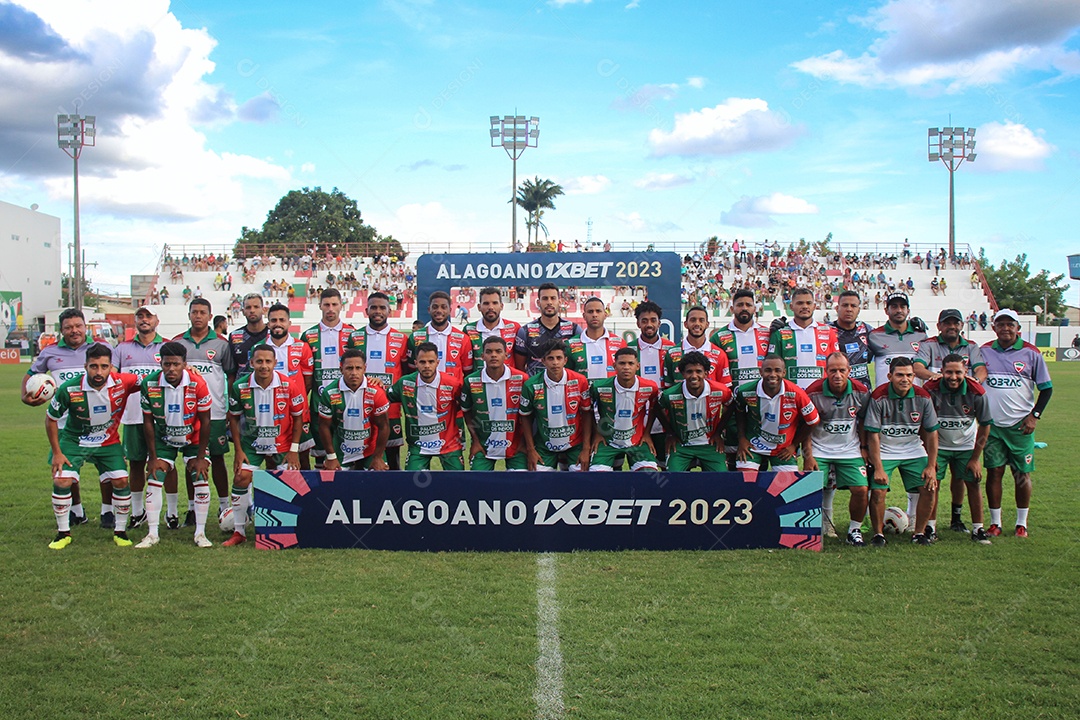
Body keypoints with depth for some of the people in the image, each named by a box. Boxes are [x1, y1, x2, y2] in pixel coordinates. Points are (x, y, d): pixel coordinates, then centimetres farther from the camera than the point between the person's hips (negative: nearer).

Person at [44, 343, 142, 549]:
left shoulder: (122, 383, -23)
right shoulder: (69, 389, -24)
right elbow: (50, 418, -9)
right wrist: (57, 452, -7)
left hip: (108, 442, 1)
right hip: (73, 441, -1)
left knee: (121, 481, -9)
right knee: (61, 481, -13)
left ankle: (120, 531, 11)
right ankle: (63, 533, 8)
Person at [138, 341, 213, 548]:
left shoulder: (198, 384, -25)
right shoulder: (150, 384, -20)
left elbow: (205, 421, -14)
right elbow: (148, 422, -8)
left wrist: (200, 456, -13)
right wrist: (153, 457, -7)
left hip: (194, 438, -1)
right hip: (163, 439, 1)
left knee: (200, 478, -10)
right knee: (154, 479, -7)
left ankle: (200, 533, 0)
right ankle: (152, 534, 4)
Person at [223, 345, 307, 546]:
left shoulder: (288, 386, -15)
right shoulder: (240, 387, -12)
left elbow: (298, 417, -4)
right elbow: (234, 418, 1)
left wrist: (294, 450, -6)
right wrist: (238, 450, -3)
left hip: (282, 445, 0)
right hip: (251, 443, 1)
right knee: (240, 478, -10)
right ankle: (239, 532, 2)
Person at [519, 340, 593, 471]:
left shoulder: (580, 381, -10)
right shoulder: (531, 385, -10)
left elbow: (587, 414, -2)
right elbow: (526, 417, 0)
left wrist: (586, 449, -5)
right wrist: (530, 450, -2)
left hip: (575, 444, 0)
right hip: (544, 446, 0)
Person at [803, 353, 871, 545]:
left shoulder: (861, 392, -7)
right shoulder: (814, 392, -14)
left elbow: (862, 421, 9)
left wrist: (863, 447, 5)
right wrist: (808, 455, -9)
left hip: (850, 450, 2)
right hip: (819, 450, -2)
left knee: (861, 490, -9)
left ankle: (855, 530, 13)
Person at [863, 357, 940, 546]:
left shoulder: (923, 397, -9)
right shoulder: (879, 397, -19)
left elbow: (931, 433, 0)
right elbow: (873, 435, -16)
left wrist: (931, 466, -5)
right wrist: (878, 468, -21)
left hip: (914, 450, 3)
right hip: (884, 452, -3)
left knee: (929, 488, -7)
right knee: (877, 491, -17)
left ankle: (919, 533, 10)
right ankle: (878, 534, 3)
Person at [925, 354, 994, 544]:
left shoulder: (976, 393, -18)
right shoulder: (931, 390, -22)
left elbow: (985, 425, -5)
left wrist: (975, 458, -5)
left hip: (966, 446, 1)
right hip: (939, 445, -1)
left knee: (973, 483, -3)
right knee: (932, 482, -9)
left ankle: (978, 529, 6)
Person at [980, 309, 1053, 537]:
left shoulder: (1031, 353, 0)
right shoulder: (984, 351, 4)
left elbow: (1046, 388, 5)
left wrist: (1034, 415, -4)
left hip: (1021, 425, -1)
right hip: (992, 424, 1)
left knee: (1022, 474, 4)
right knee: (994, 472, 2)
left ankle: (1022, 523, 16)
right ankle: (995, 522, 12)